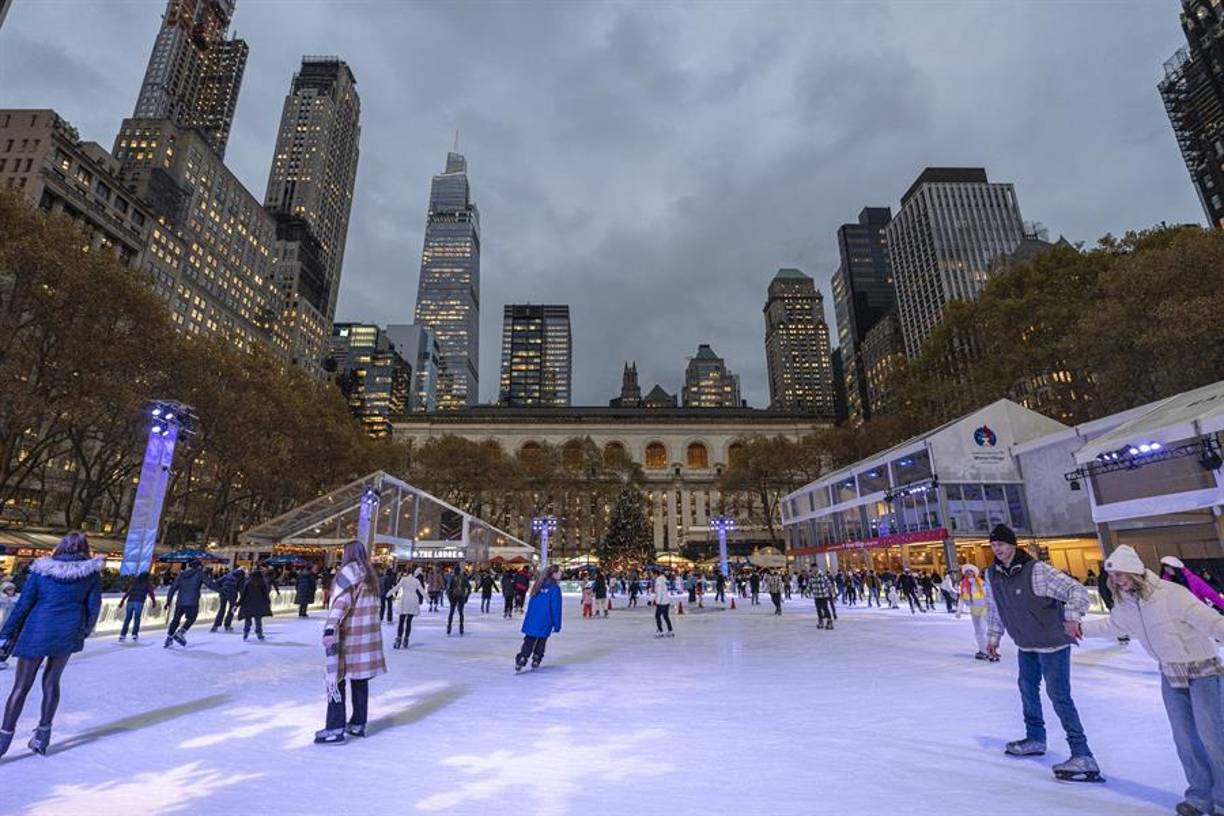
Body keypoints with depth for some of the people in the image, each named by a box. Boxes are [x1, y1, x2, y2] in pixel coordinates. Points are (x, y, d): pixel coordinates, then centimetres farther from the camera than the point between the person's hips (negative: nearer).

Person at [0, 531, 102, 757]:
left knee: (21, 686, 11)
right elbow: (93, 607, 2)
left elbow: (23, 605, -4)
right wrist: (84, 632, 17)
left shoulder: (41, 570, -5)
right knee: (51, 681, 17)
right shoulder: (92, 573, -3)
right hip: (69, 633, 2)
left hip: (37, 631, -1)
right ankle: (43, 734, 21)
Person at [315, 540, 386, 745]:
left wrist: (330, 628, -27)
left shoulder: (349, 571, -9)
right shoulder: (370, 574, 13)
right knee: (360, 679, 14)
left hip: (349, 634, -7)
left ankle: (335, 729, 1)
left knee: (336, 678, 0)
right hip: (367, 633, 8)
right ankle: (358, 724, 22)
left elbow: (340, 602, -20)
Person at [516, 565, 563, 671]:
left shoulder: (539, 585, 9)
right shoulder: (555, 588, -11)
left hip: (531, 619, 4)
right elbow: (556, 607, -12)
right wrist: (557, 625, -6)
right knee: (542, 640, 15)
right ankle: (536, 661, 18)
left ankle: (521, 659, -7)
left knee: (529, 640, 7)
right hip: (545, 622, -4)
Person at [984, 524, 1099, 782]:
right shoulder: (992, 575, -5)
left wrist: (1072, 617, -37)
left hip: (1053, 643, -7)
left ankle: (1082, 756, 2)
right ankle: (1035, 739, 37)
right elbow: (993, 609, 9)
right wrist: (992, 637, 13)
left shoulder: (1038, 570, -25)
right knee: (1028, 688, 18)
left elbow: (1077, 590, -24)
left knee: (1059, 696, -8)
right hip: (1026, 645, 7)